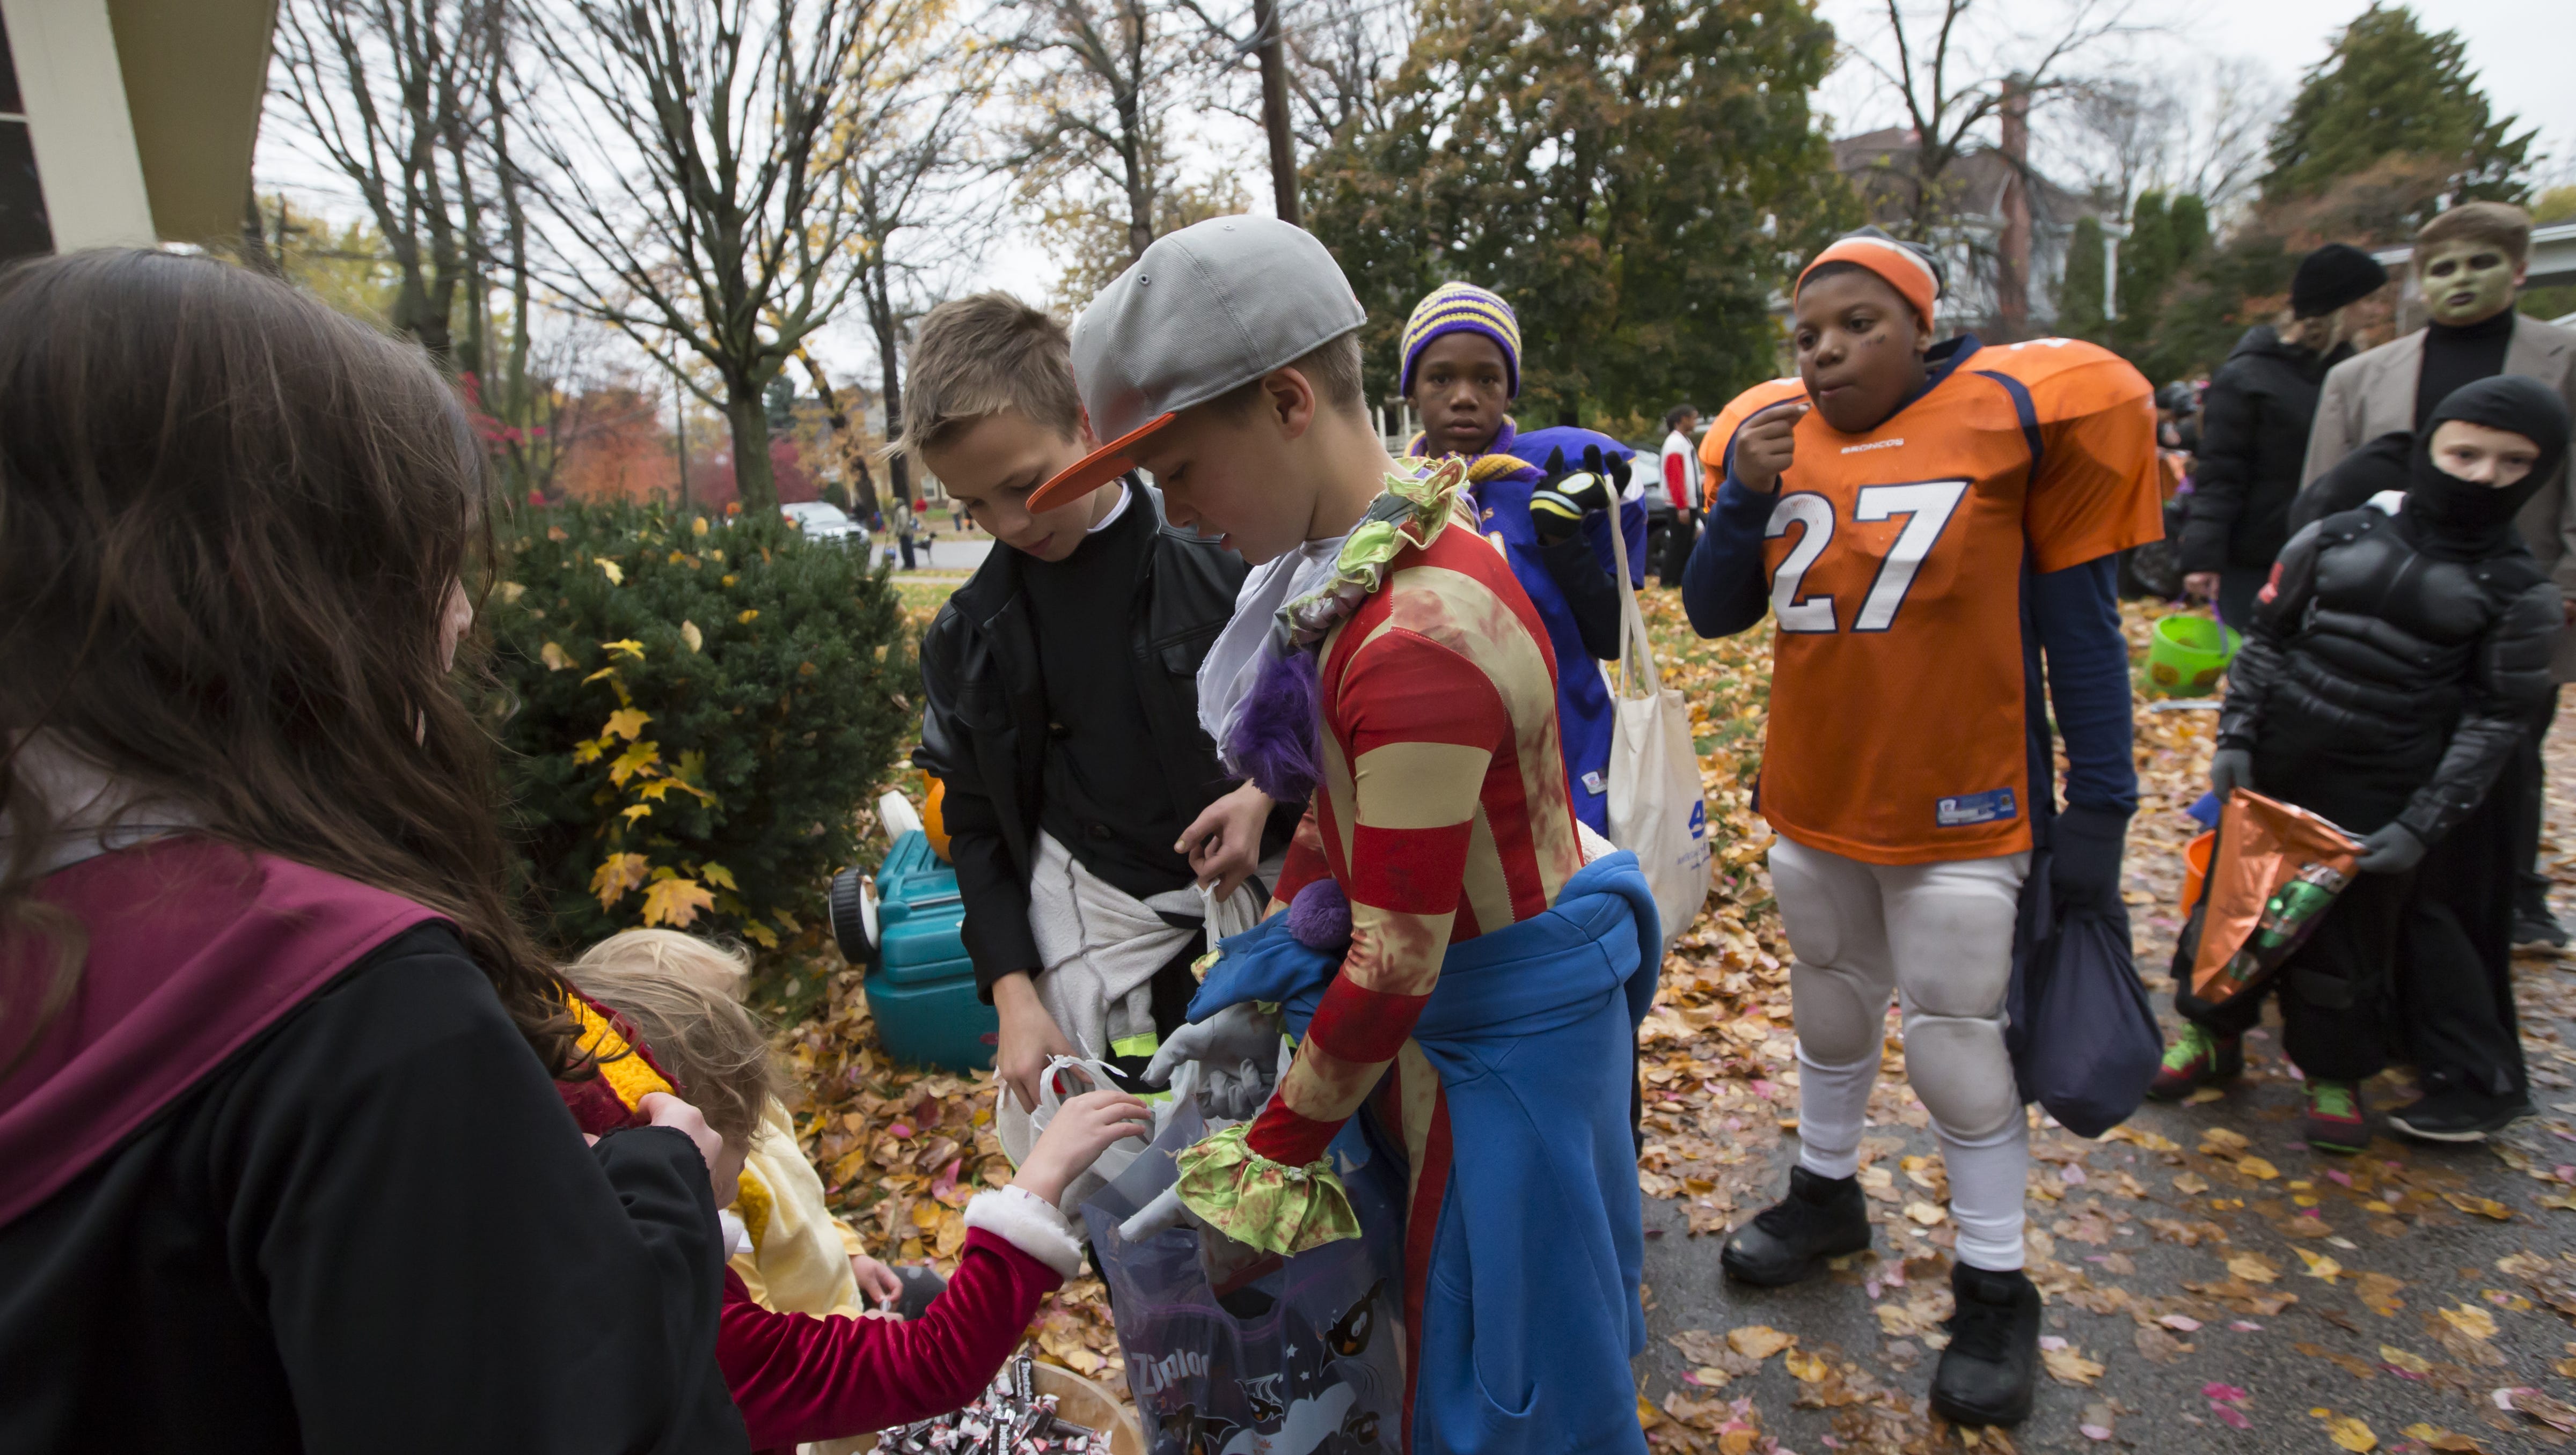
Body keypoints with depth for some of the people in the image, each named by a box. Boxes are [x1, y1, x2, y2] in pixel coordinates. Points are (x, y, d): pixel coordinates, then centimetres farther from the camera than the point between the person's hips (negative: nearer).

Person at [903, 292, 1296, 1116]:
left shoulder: (1222, 553, -9)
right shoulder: (972, 637, 0)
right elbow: (977, 826, 6)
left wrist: (1266, 792, -18)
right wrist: (1013, 993, -2)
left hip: (1256, 874, -1)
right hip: (1095, 900, 2)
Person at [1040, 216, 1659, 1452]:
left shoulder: (1422, 634, -31)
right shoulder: (1348, 571, -1)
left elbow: (1399, 957, -26)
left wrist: (1263, 1167, -15)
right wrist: (1260, 995, 6)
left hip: (1507, 1033, -8)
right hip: (1431, 1013, 8)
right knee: (1438, 1319, 26)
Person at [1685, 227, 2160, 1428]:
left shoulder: (2012, 414, -10)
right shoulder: (1769, 433, 0)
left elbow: (2080, 624, -7)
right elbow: (1713, 614, 1)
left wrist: (2099, 805, -9)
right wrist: (1745, 494, -15)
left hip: (1962, 809, -4)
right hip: (1812, 799, 5)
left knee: (1956, 1037, 3)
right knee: (1830, 998, 20)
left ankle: (1994, 1289, 23)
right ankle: (1826, 1193, 42)